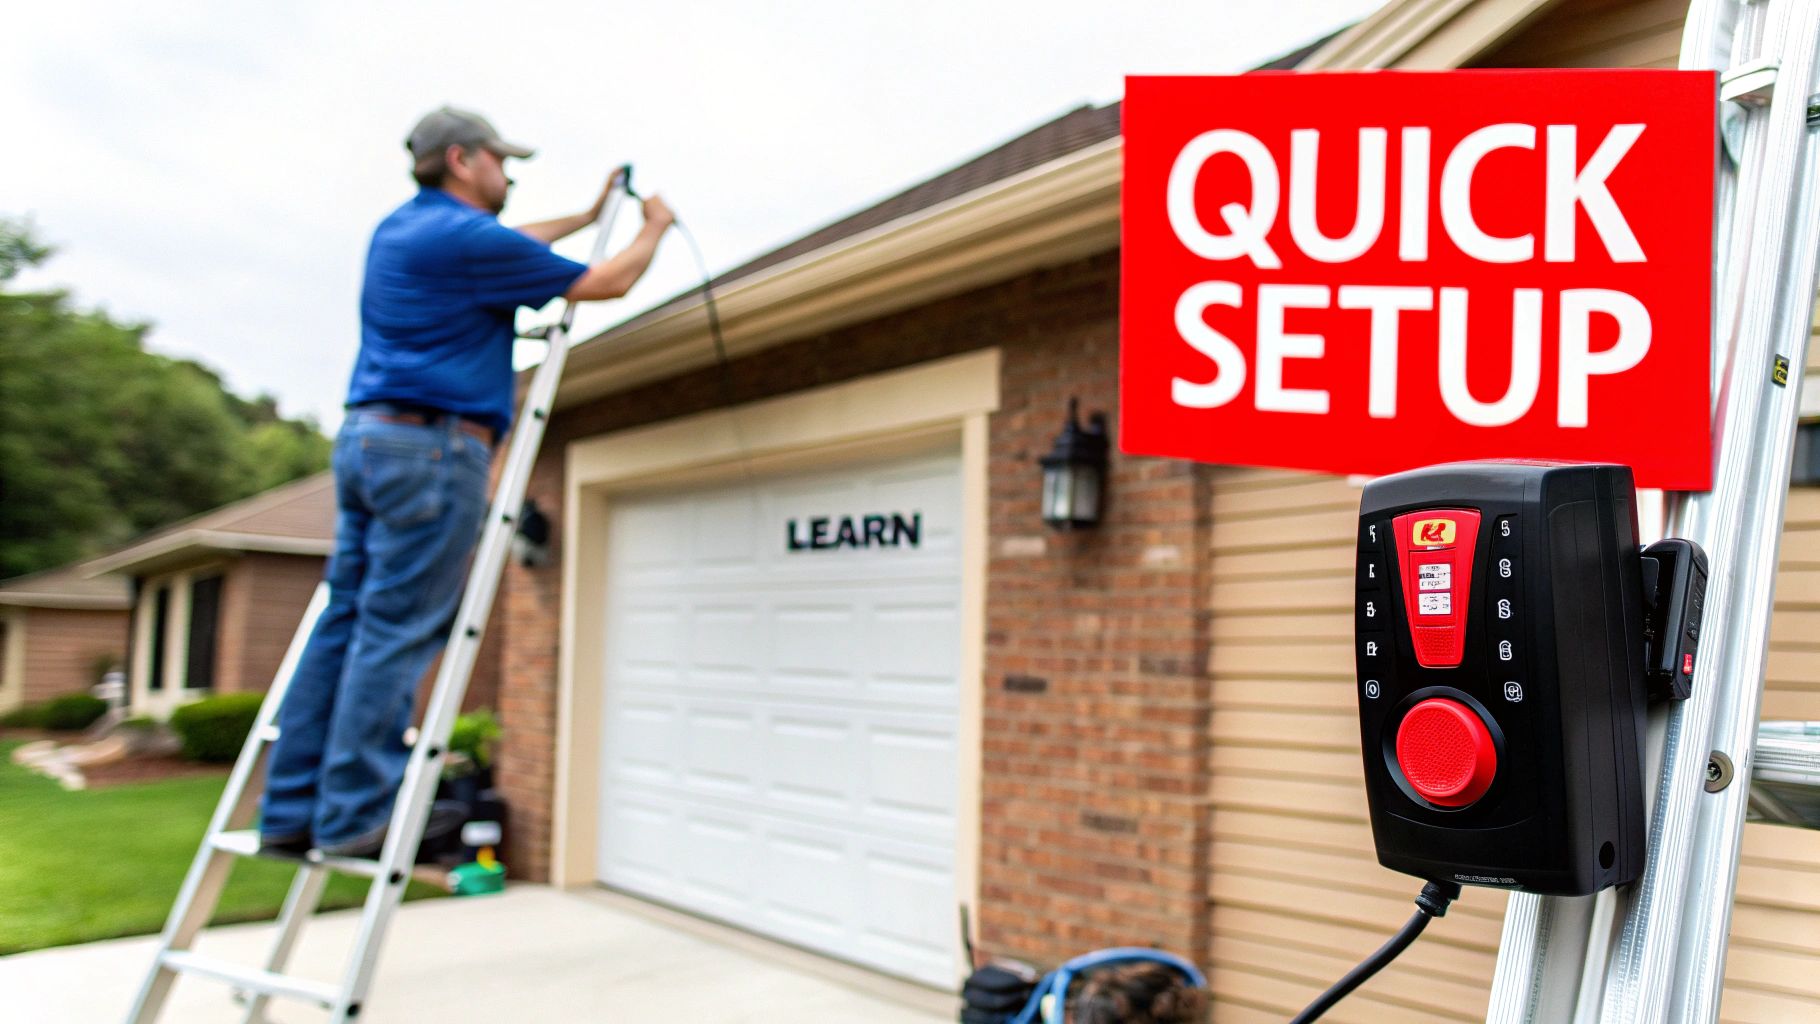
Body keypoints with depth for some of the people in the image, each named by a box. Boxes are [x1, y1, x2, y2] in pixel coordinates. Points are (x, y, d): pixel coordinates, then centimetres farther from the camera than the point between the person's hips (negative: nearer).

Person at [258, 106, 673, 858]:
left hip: (365, 437, 9)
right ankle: (354, 817, -4)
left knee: (344, 622, 7)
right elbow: (606, 283, -3)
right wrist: (654, 229, 15)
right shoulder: (465, 238, -8)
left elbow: (511, 247, 38)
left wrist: (588, 216, 44)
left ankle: (291, 812, 9)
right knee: (397, 634, -7)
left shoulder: (400, 228, 20)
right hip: (432, 446, -9)